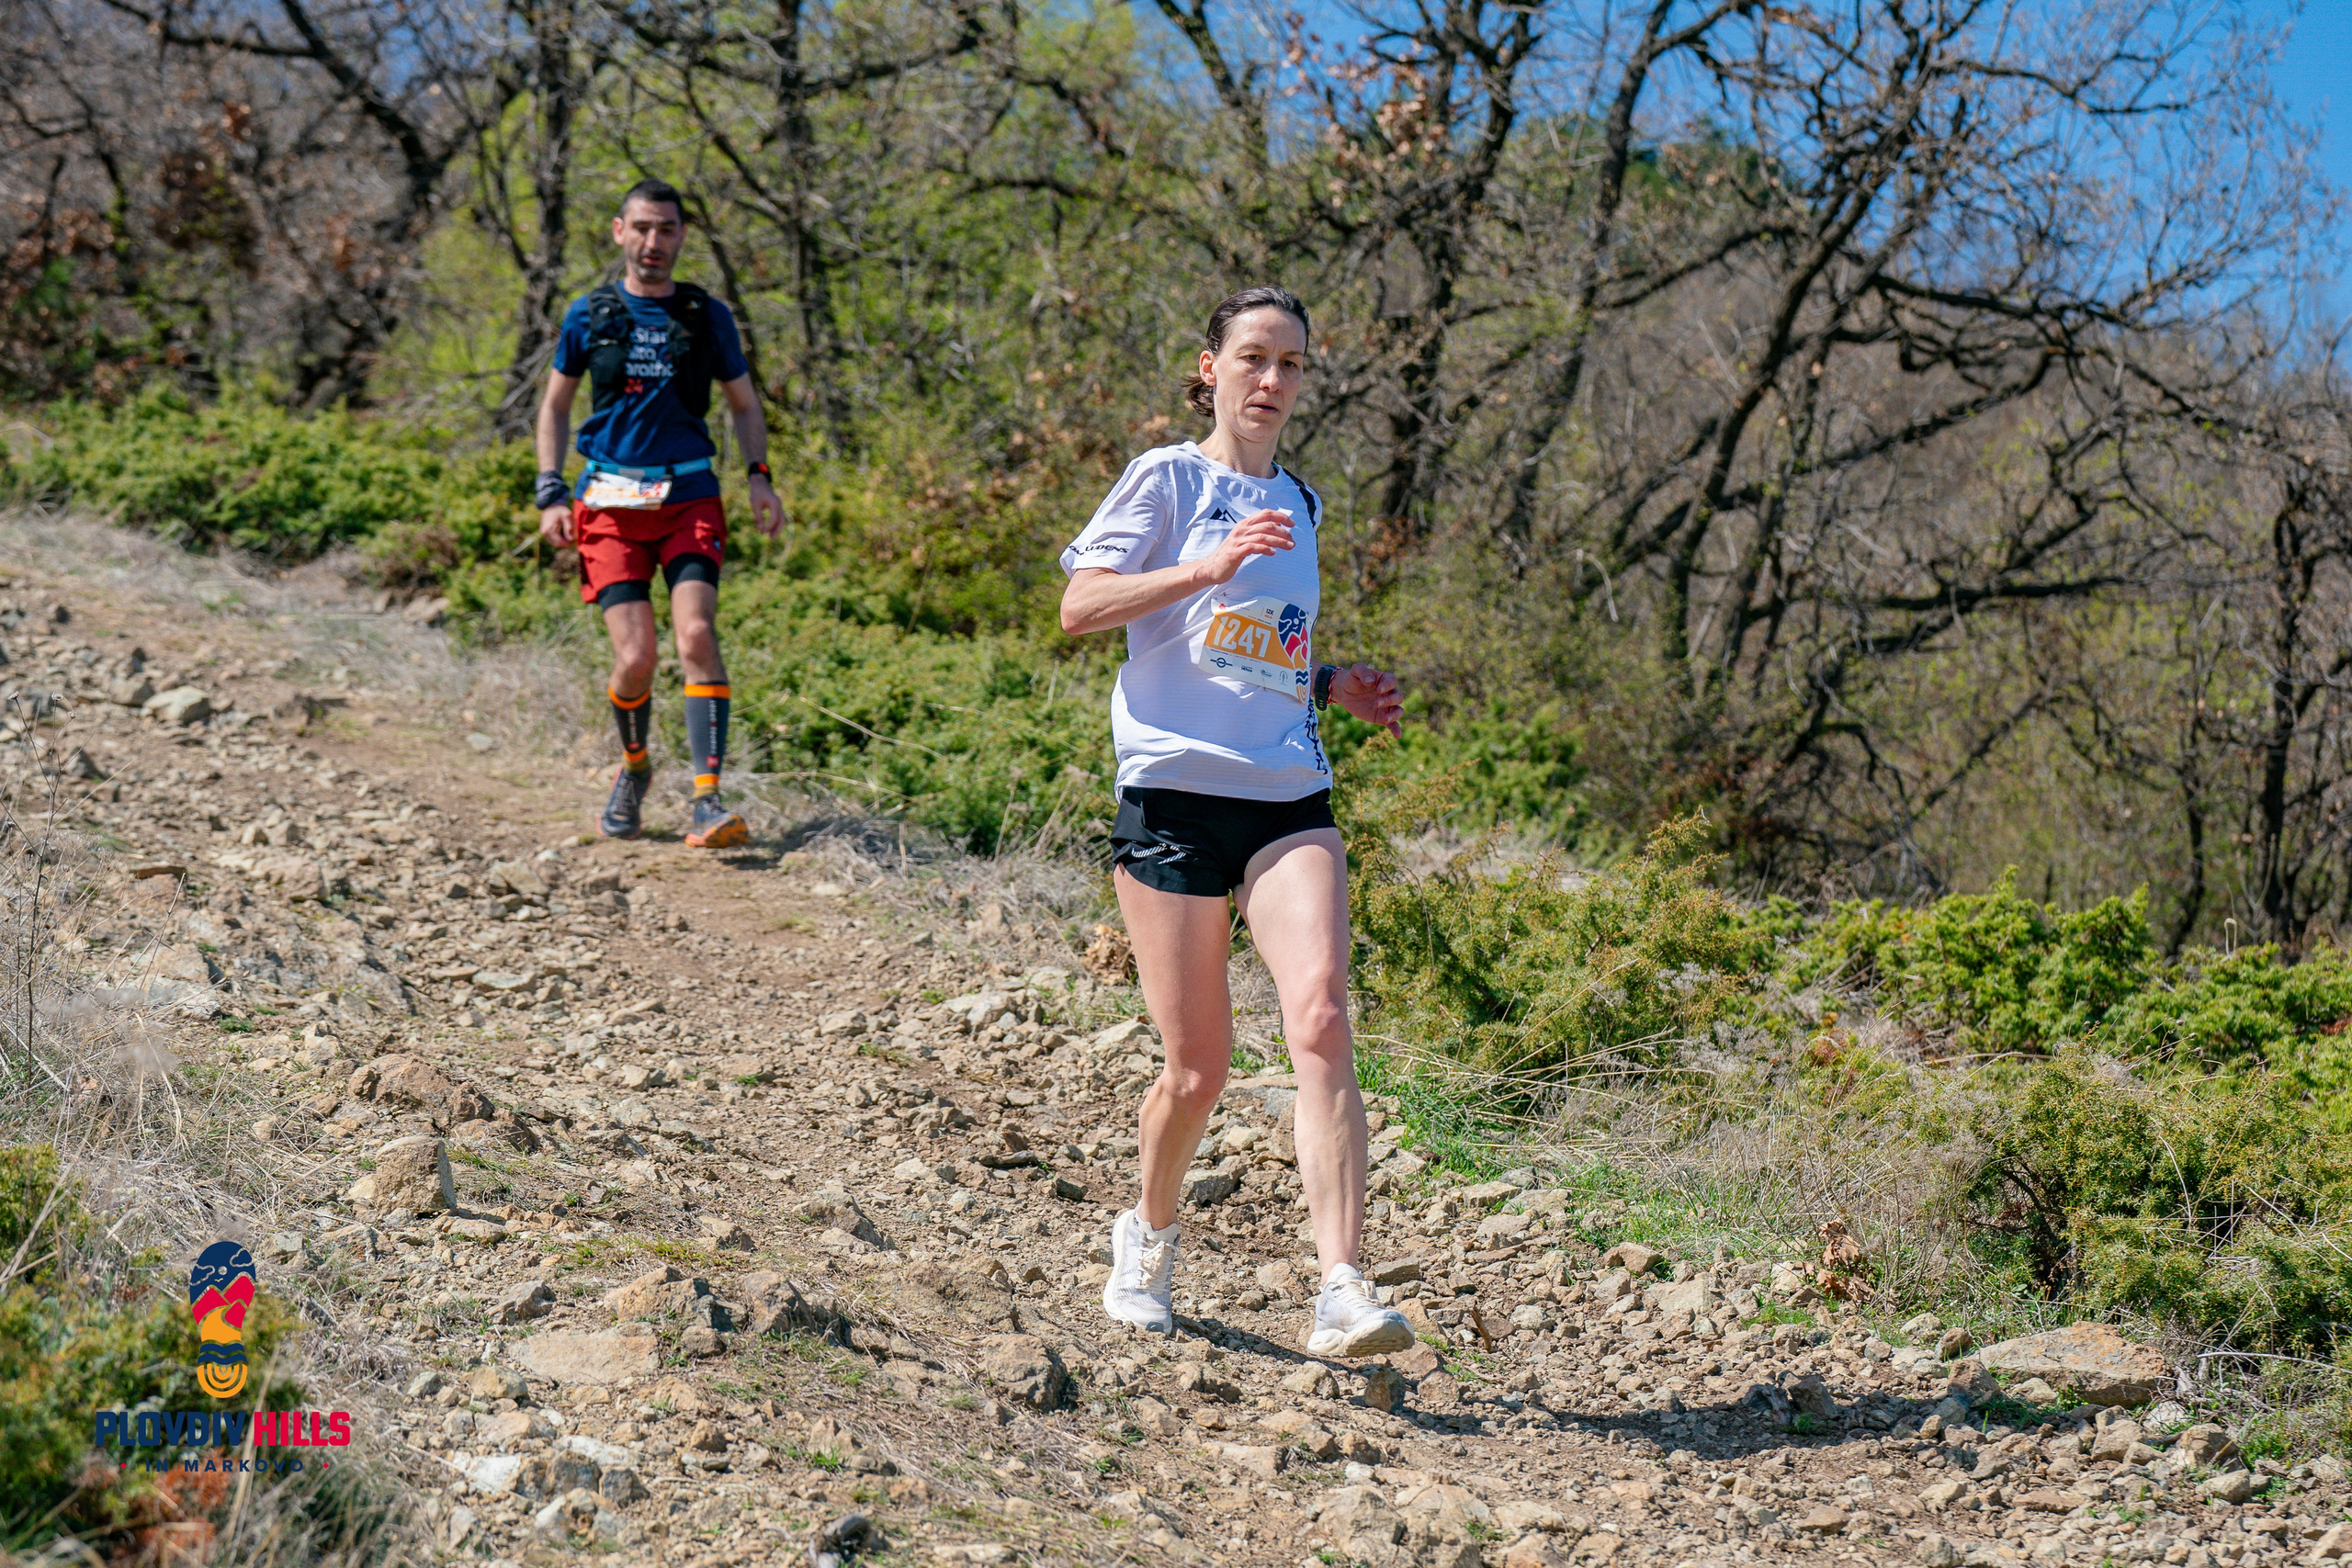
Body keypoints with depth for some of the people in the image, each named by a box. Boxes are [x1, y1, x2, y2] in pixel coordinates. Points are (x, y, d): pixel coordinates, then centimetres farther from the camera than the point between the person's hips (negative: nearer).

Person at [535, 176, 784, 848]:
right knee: (636, 658, -9)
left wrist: (759, 477, 2)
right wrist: (551, 494, 3)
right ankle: (633, 767, 23)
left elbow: (744, 403, 17)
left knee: (696, 634, -21)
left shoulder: (706, 316, 7)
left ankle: (708, 799, -22)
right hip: (611, 503, 0)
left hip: (690, 497, 0)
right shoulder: (589, 313, 6)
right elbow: (555, 405, 14)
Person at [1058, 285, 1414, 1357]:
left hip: (1289, 800, 4)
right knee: (1197, 1065, 0)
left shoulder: (1299, 505, 20)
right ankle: (1150, 1233, 31)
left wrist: (1333, 687, 12)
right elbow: (1079, 607, -8)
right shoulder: (1168, 478, 3)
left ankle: (1341, 1291, -24)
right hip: (1173, 793, -4)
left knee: (1320, 1017, -19)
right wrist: (1208, 567, -18)